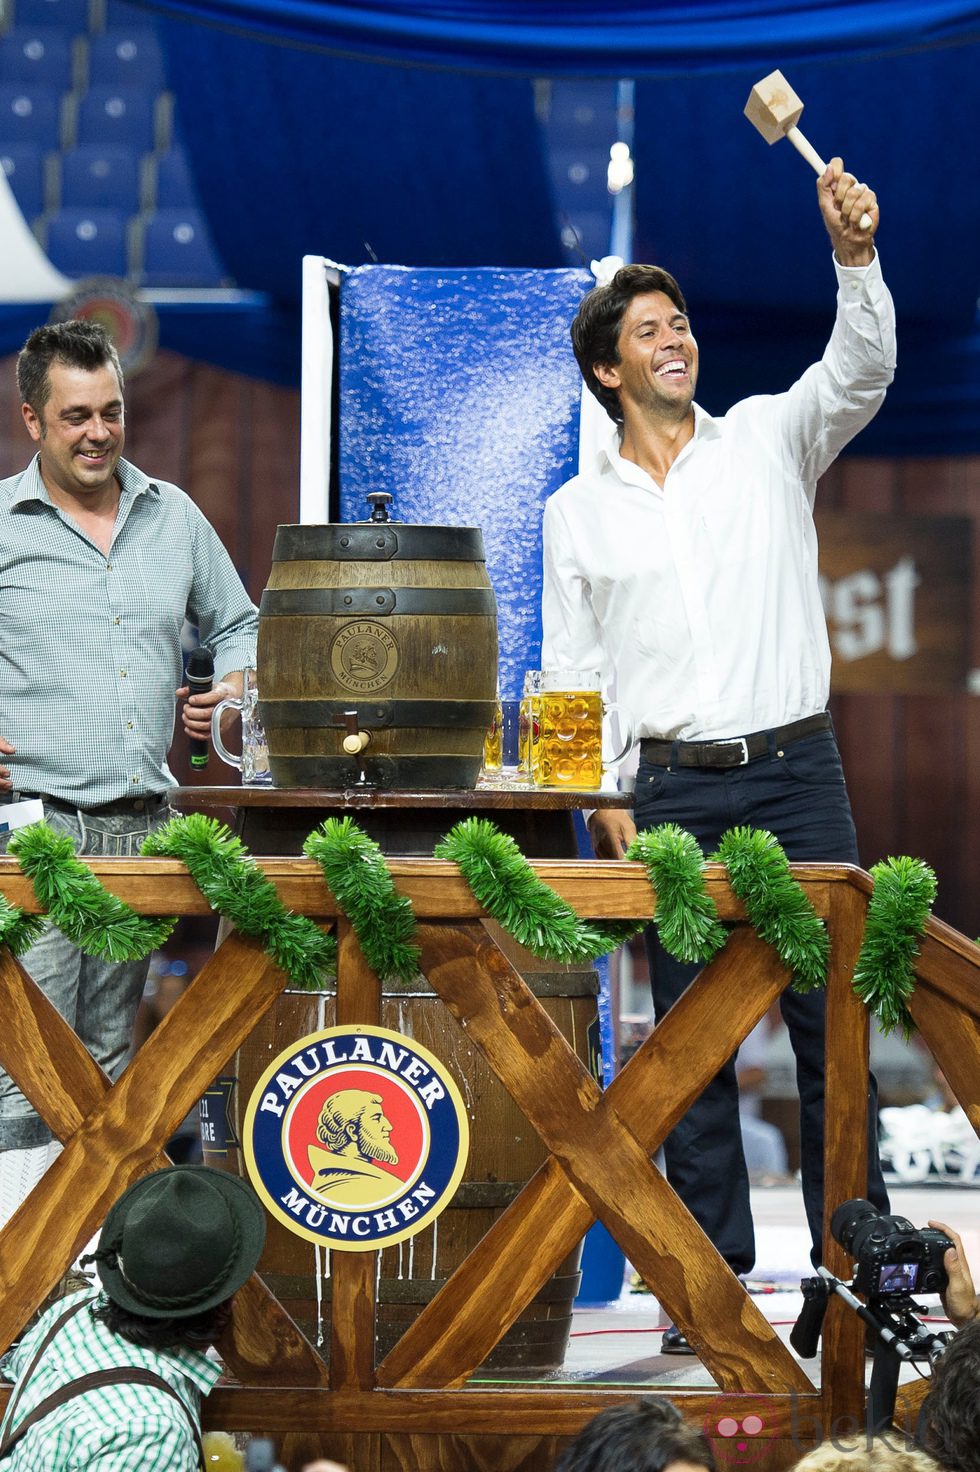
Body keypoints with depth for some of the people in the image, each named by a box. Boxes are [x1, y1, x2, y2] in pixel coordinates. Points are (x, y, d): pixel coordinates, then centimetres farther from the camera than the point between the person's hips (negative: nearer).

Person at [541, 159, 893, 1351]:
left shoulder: (767, 441, 8)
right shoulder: (577, 512, 11)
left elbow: (861, 370, -9)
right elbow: (569, 670, 10)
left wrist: (855, 256, -26)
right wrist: (600, 800, -1)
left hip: (794, 771, -1)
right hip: (667, 789, 1)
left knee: (830, 1021, -3)